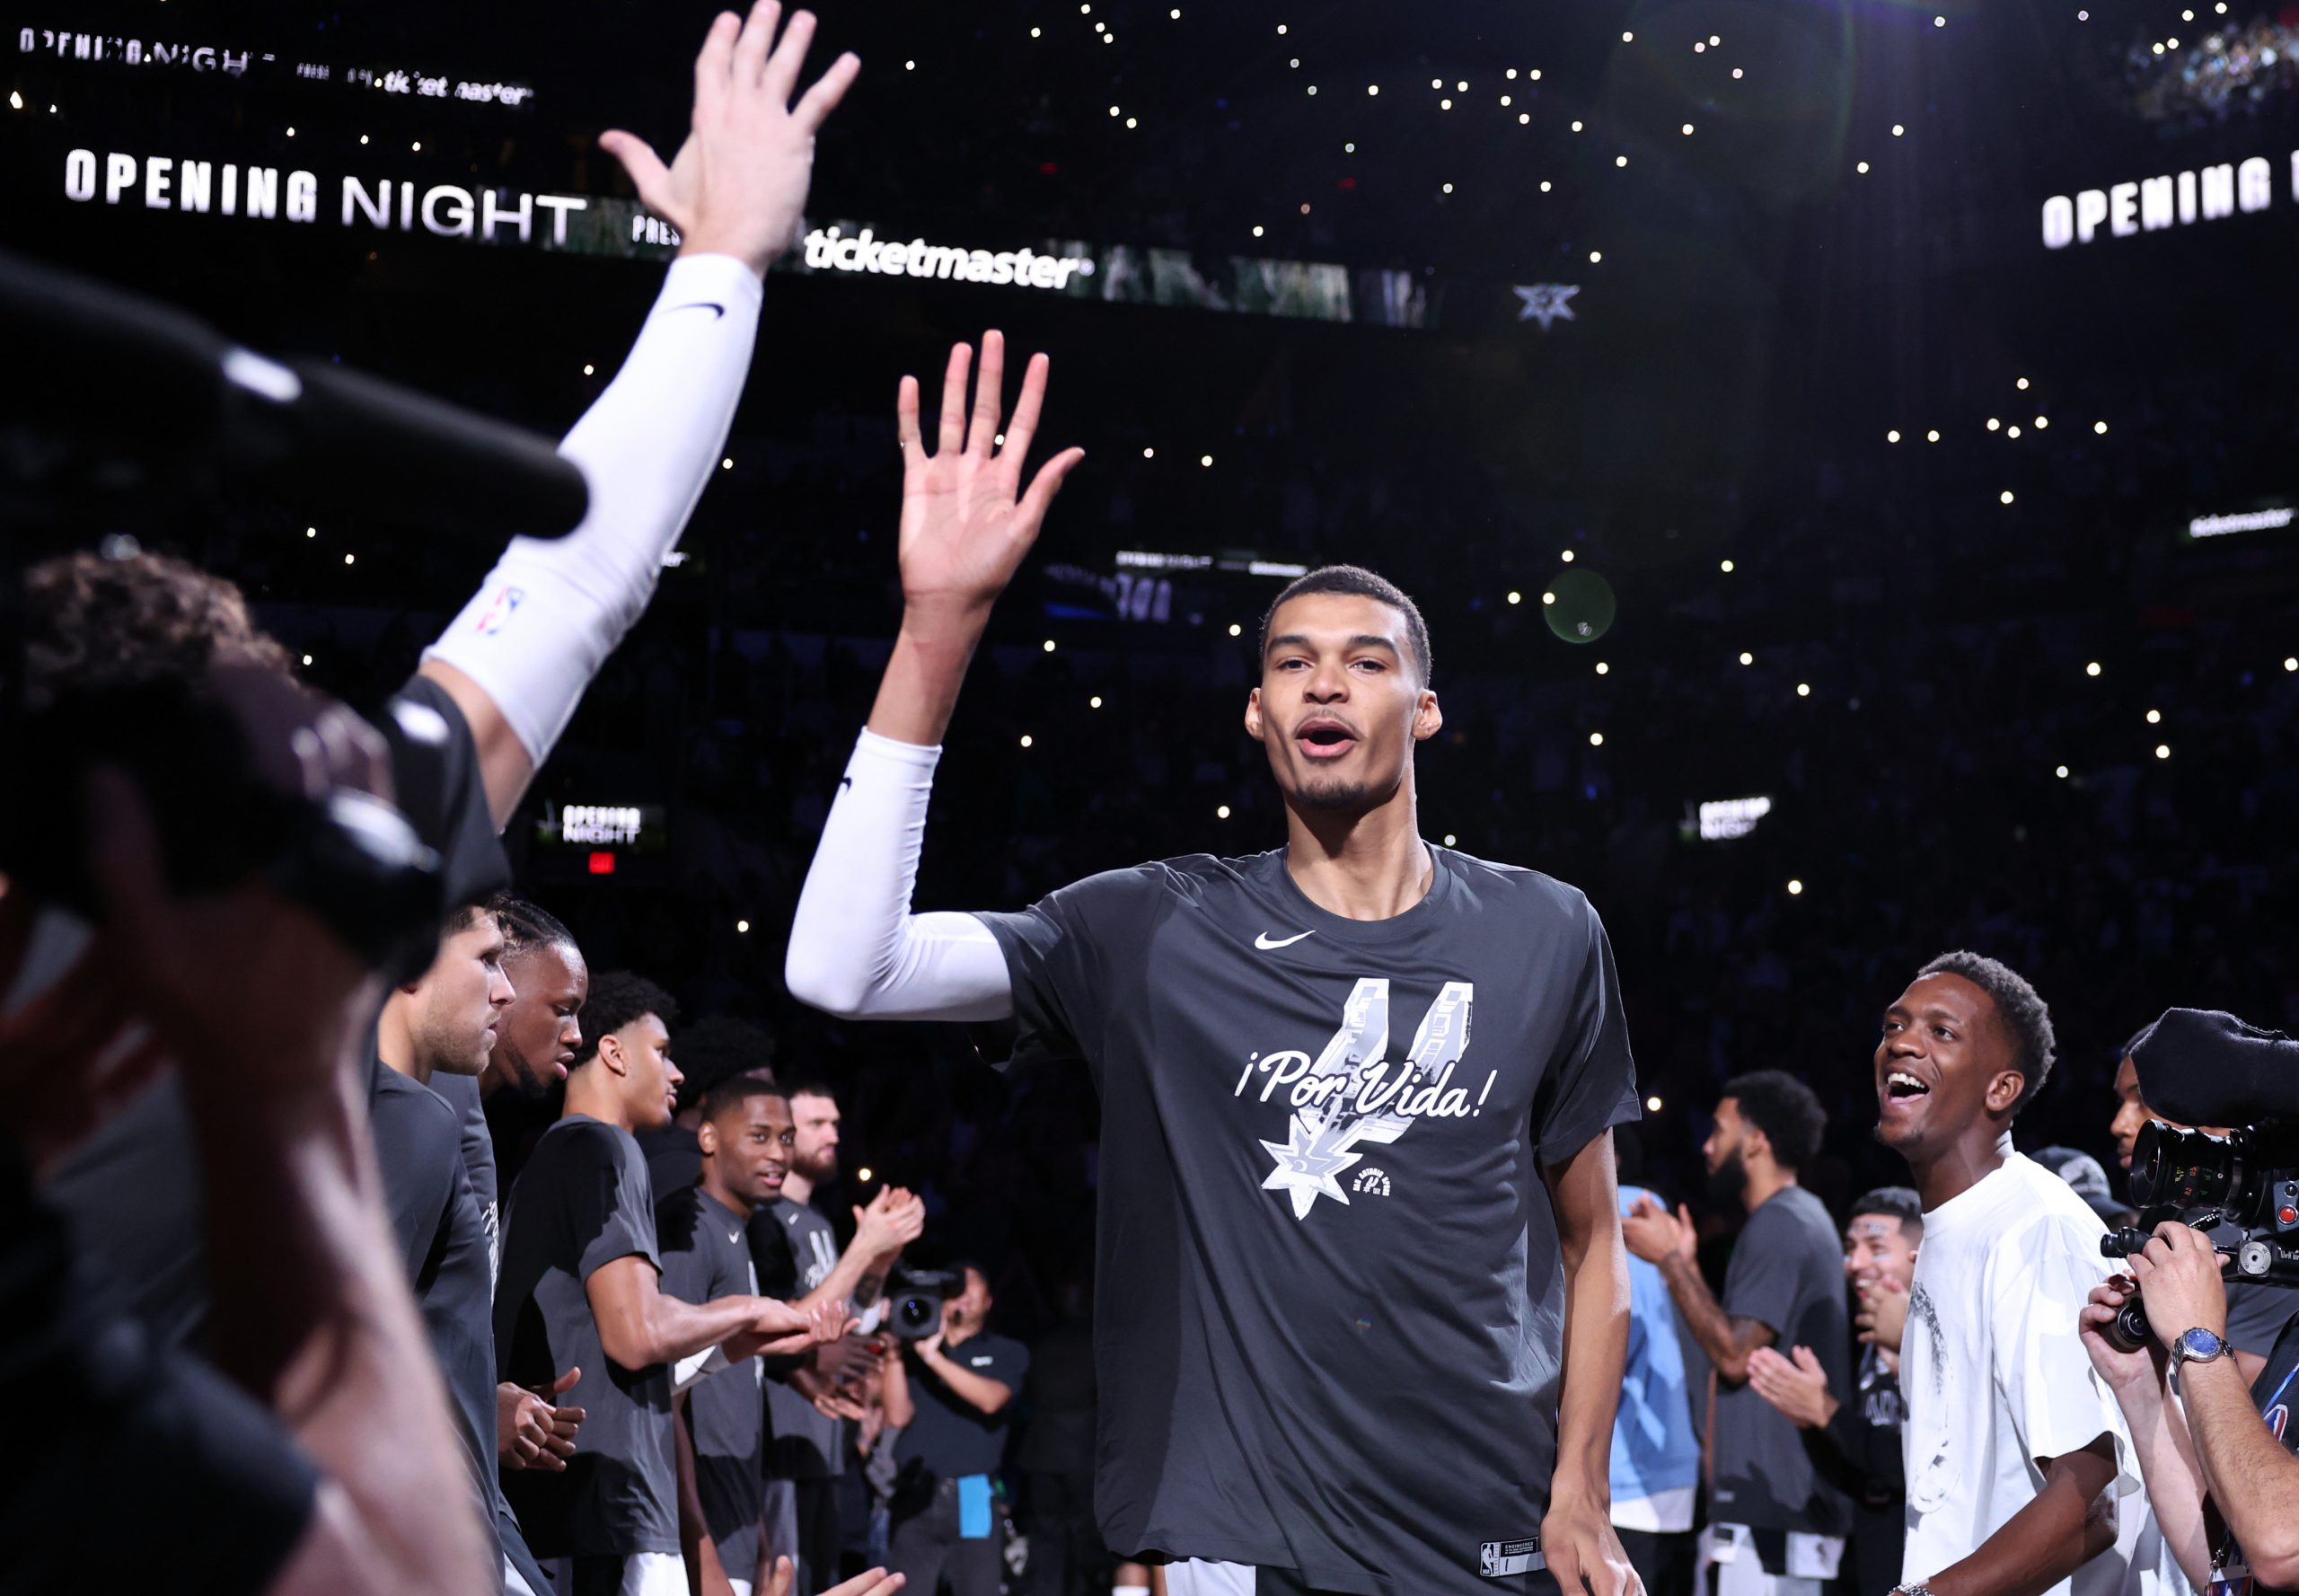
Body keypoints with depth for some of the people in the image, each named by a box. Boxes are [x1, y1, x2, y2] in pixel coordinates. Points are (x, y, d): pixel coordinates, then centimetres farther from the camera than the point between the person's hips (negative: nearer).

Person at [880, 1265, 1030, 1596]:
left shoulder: (1008, 1353, 12)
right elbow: (898, 1416, 4)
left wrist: (933, 1357, -14)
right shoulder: (914, 1351, 15)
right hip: (915, 1496, 1)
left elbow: (990, 1399, -8)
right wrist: (893, 1355, -5)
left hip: (973, 1498, -1)